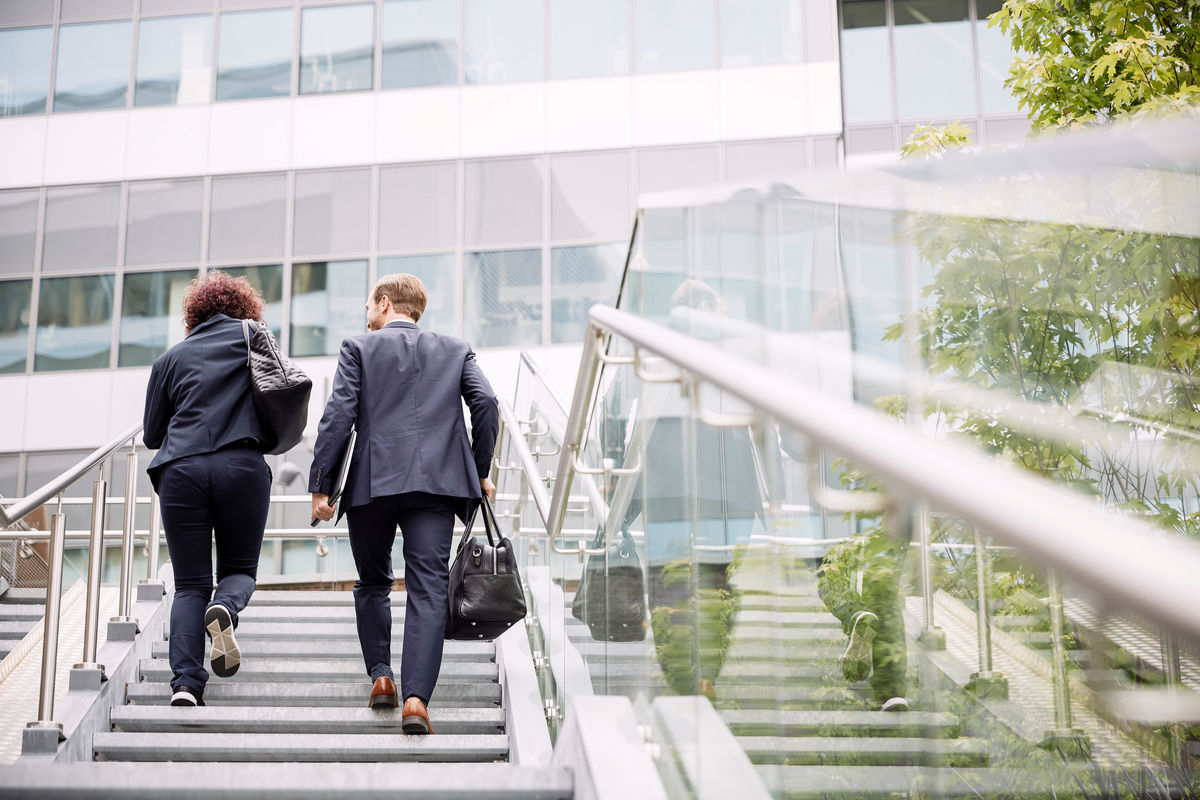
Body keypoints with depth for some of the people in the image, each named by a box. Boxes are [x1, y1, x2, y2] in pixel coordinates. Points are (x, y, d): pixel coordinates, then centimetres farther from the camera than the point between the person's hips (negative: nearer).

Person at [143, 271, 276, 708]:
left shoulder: (171, 358, 16)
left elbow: (152, 435, 19)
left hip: (180, 471, 1)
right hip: (241, 467, -1)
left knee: (190, 583, 5)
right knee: (239, 569, 15)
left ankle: (186, 683, -12)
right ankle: (225, 609, -20)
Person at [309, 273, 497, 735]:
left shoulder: (359, 348, 10)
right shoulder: (455, 350, 17)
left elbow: (338, 415, -1)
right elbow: (485, 403, 3)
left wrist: (320, 485, 0)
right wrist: (480, 471, 12)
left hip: (372, 482, 0)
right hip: (436, 482, 1)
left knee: (372, 583, 20)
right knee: (428, 589, -5)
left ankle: (381, 676, 12)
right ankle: (416, 697, -18)